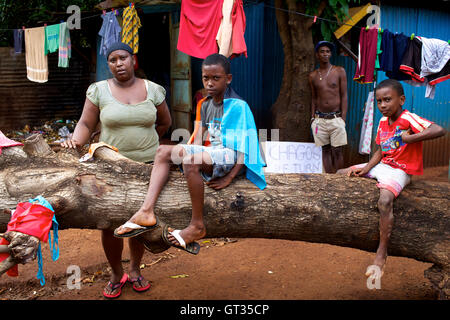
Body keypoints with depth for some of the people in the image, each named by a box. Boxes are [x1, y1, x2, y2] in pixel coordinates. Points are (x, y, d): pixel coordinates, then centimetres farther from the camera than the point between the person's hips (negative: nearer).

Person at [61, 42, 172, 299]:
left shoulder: (153, 90, 4)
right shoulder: (99, 90, 1)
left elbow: (165, 122, 16)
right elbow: (86, 124, 0)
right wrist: (75, 141, -19)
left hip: (147, 165, 1)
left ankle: (135, 270, 31)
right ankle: (116, 274, 23)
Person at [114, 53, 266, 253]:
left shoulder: (238, 106, -10)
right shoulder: (205, 105, 15)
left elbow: (245, 148, -14)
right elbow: (198, 140, 16)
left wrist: (228, 179, -21)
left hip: (231, 157, -9)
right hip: (212, 154, 9)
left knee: (189, 156, -35)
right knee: (163, 150, 0)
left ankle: (197, 225, -25)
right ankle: (146, 212, -15)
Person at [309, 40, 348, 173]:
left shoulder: (339, 71, 2)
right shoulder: (313, 76, 9)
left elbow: (344, 96, 0)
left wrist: (343, 118, -6)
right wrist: (313, 118, 7)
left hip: (336, 118, -2)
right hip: (320, 119, 3)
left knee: (337, 151, -2)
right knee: (325, 150, 6)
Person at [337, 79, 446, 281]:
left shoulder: (408, 119, -18)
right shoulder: (382, 122, 7)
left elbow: (439, 130, -33)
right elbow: (379, 152, 11)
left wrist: (407, 138, -28)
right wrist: (365, 169, -4)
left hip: (399, 171, -9)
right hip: (382, 165, 9)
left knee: (385, 200, -35)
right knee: (341, 174, 11)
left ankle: (381, 255, -26)